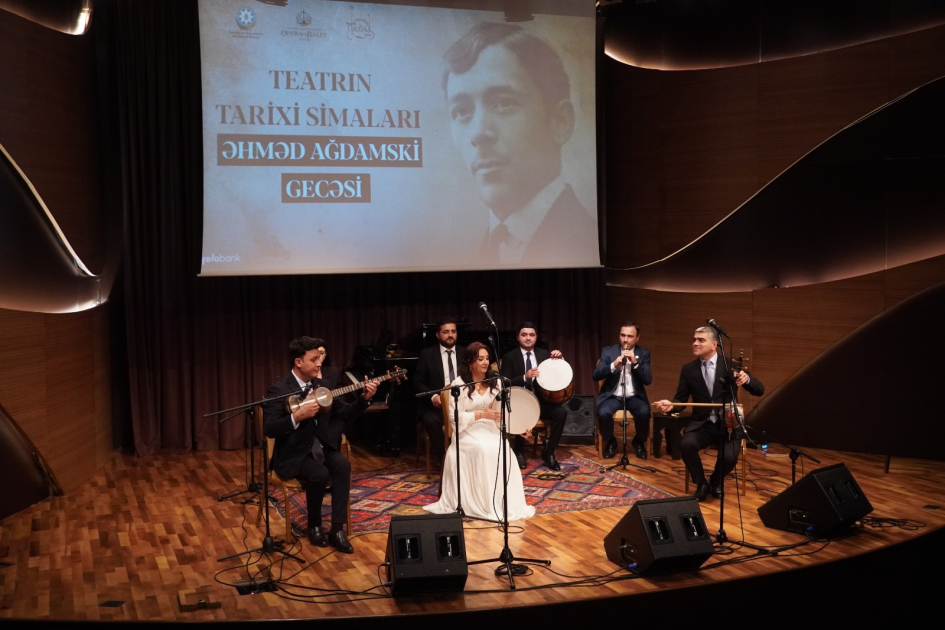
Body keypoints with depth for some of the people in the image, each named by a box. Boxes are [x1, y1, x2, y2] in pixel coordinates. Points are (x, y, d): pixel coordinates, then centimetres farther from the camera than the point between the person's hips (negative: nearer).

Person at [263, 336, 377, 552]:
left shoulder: (322, 384, 6)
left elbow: (345, 415, 9)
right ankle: (314, 526, -4)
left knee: (343, 464, -26)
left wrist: (364, 398, -6)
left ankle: (337, 529, -18)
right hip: (293, 454, -5)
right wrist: (298, 416, -32)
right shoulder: (279, 389, -12)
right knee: (320, 473, -32)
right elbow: (269, 429, -21)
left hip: (321, 447, 5)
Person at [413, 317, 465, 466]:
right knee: (431, 421, -35)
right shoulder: (426, 354, 5)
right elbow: (418, 383, 0)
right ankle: (443, 459, -18)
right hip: (435, 404, -1)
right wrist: (433, 396, -19)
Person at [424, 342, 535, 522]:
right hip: (468, 431, -4)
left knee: (503, 449, -28)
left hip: (490, 429, 4)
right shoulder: (459, 384, -6)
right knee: (485, 450, -34)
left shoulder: (495, 381, 9)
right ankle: (485, 503, -25)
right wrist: (481, 415, -19)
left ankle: (506, 503, -17)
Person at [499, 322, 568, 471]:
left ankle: (549, 452, -11)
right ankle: (519, 451, -7)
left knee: (561, 412, -25)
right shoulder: (509, 358, 2)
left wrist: (560, 358, -12)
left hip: (542, 401, 3)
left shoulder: (544, 354, 11)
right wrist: (524, 377, -25)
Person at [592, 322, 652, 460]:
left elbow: (648, 380, -8)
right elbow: (596, 375, -10)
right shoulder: (608, 351, 0)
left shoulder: (644, 353, 3)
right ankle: (610, 442, -1)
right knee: (603, 413, -31)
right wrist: (613, 365, -27)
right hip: (612, 396, 0)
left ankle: (639, 442, 0)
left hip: (634, 397, 1)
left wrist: (635, 363, -23)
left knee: (644, 412, -31)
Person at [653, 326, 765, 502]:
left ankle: (716, 482, 11)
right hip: (702, 425, 1)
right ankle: (702, 484, -2)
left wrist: (747, 379, -26)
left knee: (729, 456, -28)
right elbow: (681, 399, 6)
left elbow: (759, 390, -3)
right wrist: (671, 405, -18)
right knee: (686, 444, -30)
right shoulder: (688, 369, 5)